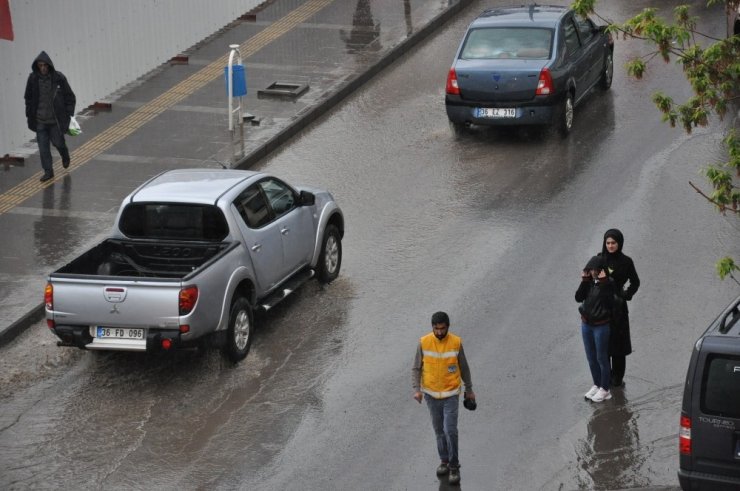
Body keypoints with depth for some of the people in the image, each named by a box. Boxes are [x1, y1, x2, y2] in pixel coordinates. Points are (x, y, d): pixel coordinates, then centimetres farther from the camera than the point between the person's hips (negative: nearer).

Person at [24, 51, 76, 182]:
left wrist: (68, 114, -7)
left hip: (56, 119, -2)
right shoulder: (33, 78, -5)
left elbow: (70, 97, -3)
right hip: (40, 120, 2)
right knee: (43, 146, 1)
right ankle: (48, 171, 12)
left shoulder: (59, 78, -11)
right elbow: (28, 98, 8)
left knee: (58, 142, 9)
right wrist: (30, 115, 5)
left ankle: (65, 156, 43)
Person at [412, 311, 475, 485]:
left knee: (450, 430, -9)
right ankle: (444, 461, 30)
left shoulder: (456, 342, -12)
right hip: (431, 394, 2)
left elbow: (464, 367, 2)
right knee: (439, 430, 13)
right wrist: (417, 390, -16)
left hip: (451, 394, -2)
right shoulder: (423, 343, -10)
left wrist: (469, 389, 10)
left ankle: (454, 467, 5)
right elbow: (416, 368, -3)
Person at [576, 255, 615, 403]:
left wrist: (603, 283, -29)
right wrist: (584, 281, -14)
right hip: (586, 324, 6)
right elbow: (578, 297, -6)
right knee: (591, 357, 17)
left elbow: (608, 301, -26)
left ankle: (604, 389, 18)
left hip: (601, 326, -6)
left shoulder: (608, 283, -14)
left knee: (601, 358, 5)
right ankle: (596, 385, 33)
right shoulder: (589, 281, 1)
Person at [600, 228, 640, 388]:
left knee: (618, 342, 2)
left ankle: (617, 377, 11)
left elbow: (635, 282, 5)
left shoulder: (625, 261, -3)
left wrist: (626, 296, -5)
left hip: (617, 306, -2)